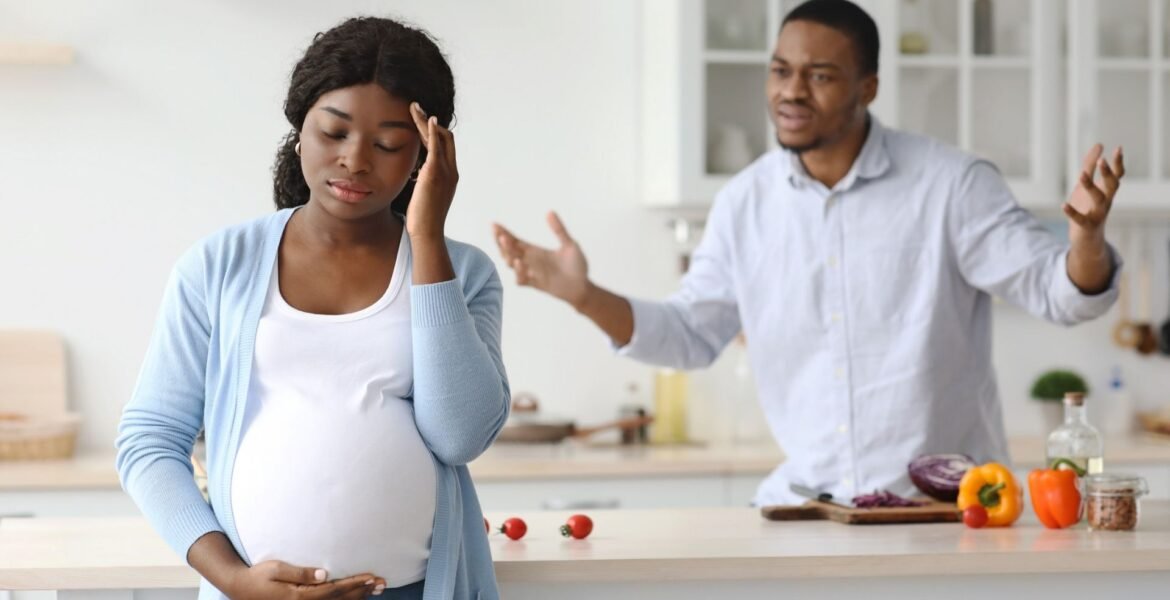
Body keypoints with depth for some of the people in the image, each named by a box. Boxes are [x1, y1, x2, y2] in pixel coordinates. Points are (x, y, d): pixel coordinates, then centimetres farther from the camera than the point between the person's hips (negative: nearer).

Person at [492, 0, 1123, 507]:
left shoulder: (951, 184, -8)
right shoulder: (745, 202, 4)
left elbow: (1059, 292, -8)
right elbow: (691, 334, 12)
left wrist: (1086, 240, -30)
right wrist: (585, 296, -2)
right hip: (805, 500, 3)